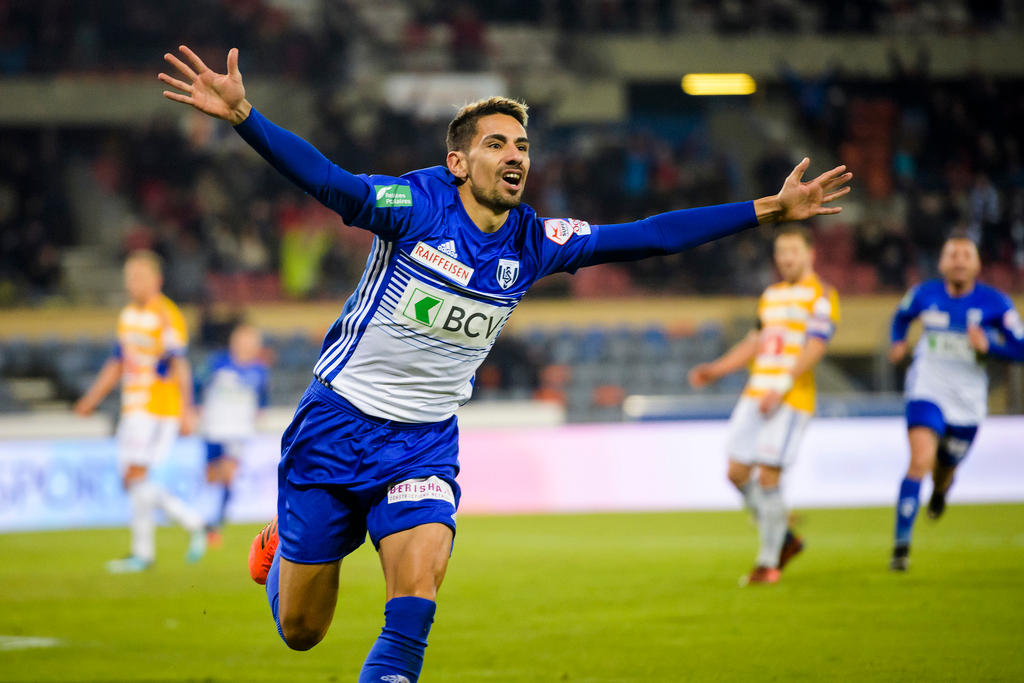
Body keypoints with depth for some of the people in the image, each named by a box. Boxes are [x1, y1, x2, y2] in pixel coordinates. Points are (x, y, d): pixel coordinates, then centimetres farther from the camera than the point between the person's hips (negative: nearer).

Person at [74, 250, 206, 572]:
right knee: (133, 481, 6)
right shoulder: (128, 315, 15)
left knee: (136, 474, -14)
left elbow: (179, 364, -18)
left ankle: (142, 552, -6)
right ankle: (193, 524, 17)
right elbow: (118, 362, 23)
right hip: (133, 409, 8)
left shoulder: (166, 316, -11)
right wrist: (93, 397, 18)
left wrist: (187, 409, -24)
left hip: (160, 409, -8)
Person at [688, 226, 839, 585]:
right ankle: (784, 540, 21)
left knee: (768, 478, -11)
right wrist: (715, 370, 14)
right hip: (755, 394, 8)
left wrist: (782, 386, -24)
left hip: (790, 398, -8)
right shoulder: (771, 295, 20)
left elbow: (815, 347, -15)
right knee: (737, 473, 4)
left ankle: (768, 563, -1)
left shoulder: (820, 295, -4)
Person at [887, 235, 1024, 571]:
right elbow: (902, 316, 20)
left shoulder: (995, 303, -7)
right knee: (920, 461, -21)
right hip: (928, 389, -1)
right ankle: (901, 545, -20)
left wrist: (988, 345, -24)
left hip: (968, 401, 1)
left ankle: (940, 490, 58)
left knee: (945, 467, 16)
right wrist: (898, 341, 0)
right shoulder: (924, 294, -2)